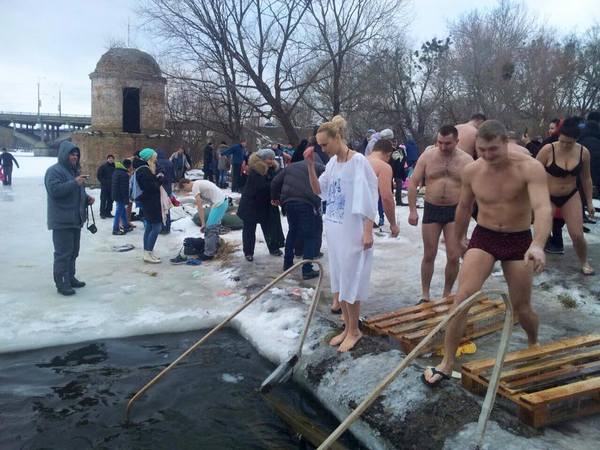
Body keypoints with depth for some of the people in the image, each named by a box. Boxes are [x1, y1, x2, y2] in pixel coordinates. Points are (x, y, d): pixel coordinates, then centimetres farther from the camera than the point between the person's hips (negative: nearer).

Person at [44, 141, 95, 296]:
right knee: (63, 252, -7)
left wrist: (87, 198, 9)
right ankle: (61, 283, -2)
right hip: (62, 221, -9)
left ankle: (70, 277, 26)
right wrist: (75, 183, -28)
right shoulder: (54, 171, -10)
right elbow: (54, 190, -24)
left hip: (76, 219, 9)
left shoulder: (75, 170, 19)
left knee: (73, 251, 15)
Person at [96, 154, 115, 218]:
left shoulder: (114, 167, 8)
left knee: (110, 200, 7)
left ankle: (108, 213, 15)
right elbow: (98, 175, 0)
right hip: (104, 186, -4)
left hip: (112, 186, 4)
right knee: (103, 200, -4)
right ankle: (102, 213, 0)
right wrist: (103, 182, -5)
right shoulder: (103, 166, -2)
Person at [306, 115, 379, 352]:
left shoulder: (358, 161, -13)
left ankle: (354, 330, 17)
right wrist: (310, 165, 1)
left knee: (350, 281, 1)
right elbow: (318, 190, 14)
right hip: (334, 230, 8)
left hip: (352, 231, -8)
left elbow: (367, 198, -14)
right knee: (338, 280, 13)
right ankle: (347, 327, 26)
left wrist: (368, 231, -17)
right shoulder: (332, 162, 8)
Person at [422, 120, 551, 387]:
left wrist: (537, 245, -50)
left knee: (521, 307, 9)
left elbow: (543, 208, -33)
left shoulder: (529, 168, -19)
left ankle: (534, 344, 44)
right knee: (463, 297, -13)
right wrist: (459, 238, 22)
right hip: (483, 237, 2)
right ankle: (447, 363, -2)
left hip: (519, 240, -2)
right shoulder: (471, 171, -7)